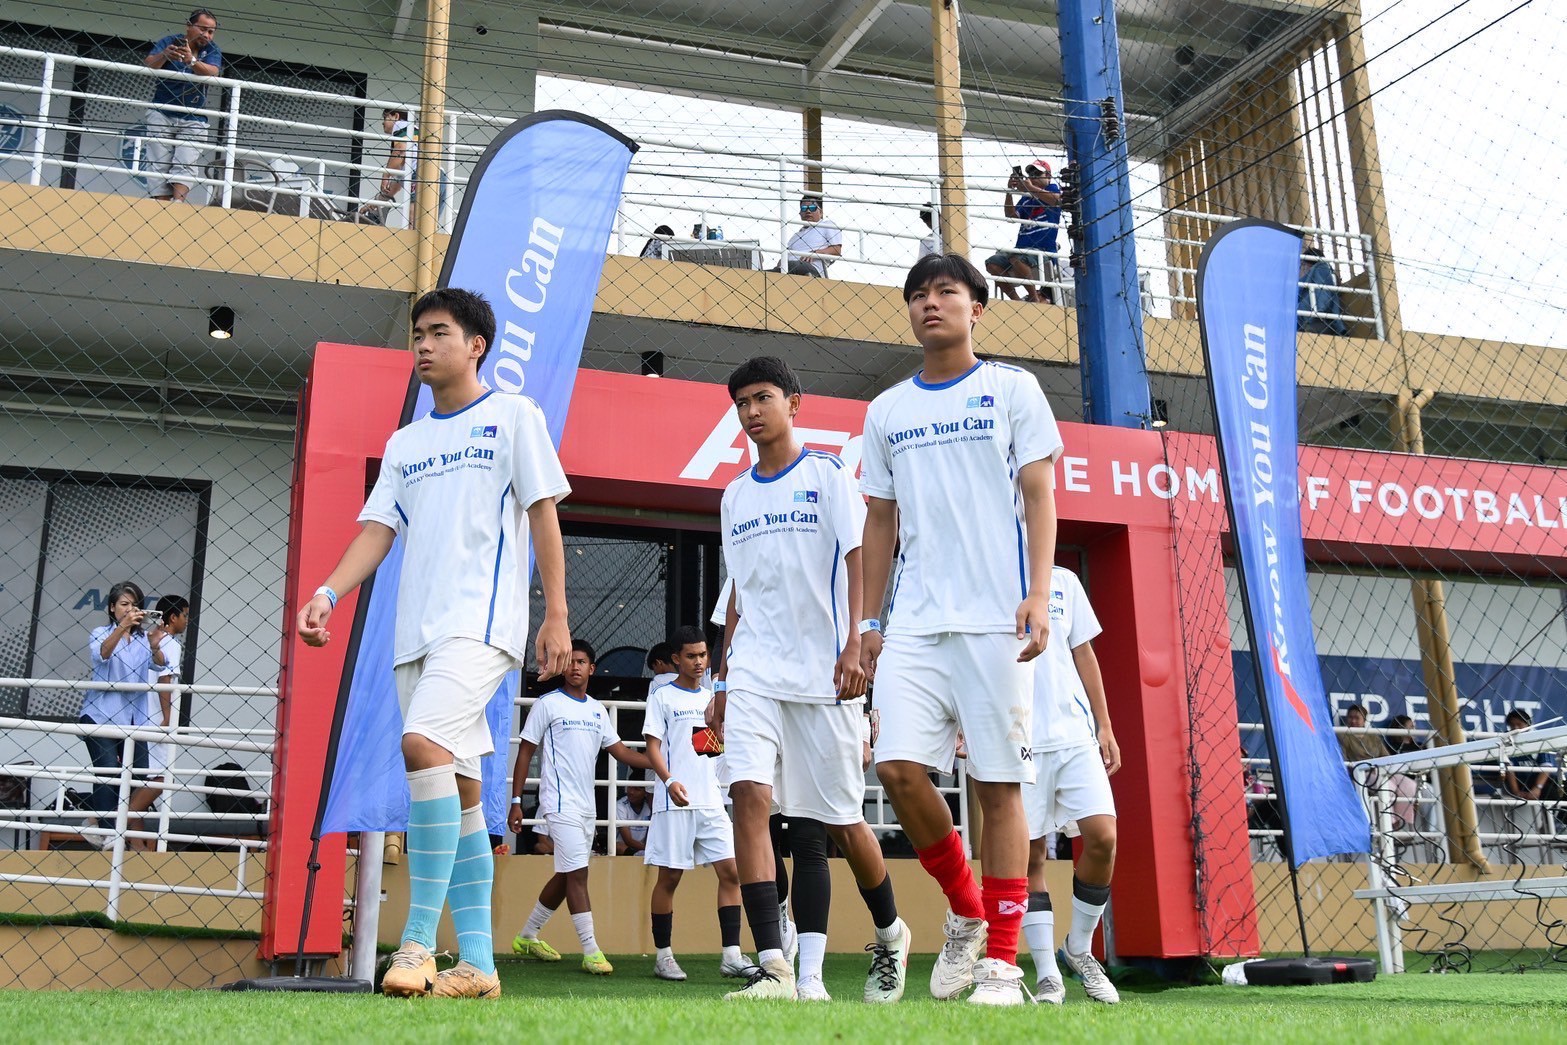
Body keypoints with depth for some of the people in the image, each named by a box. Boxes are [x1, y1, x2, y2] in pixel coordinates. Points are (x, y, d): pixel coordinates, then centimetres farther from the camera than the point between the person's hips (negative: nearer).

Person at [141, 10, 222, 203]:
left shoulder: (212, 50, 2)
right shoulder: (169, 42, -1)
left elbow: (211, 72, -18)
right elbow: (148, 64, -16)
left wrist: (191, 61, -39)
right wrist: (164, 55, -37)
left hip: (193, 120, 1)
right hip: (162, 113, -1)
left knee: (185, 165, -14)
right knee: (159, 164, -8)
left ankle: (178, 202, -26)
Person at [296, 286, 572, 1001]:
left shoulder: (513, 417, 5)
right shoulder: (404, 443, 21)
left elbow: (543, 513, 0)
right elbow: (378, 528, 13)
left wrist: (557, 615, -6)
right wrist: (328, 593, -4)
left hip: (482, 621, -6)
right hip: (416, 631, 7)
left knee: (424, 743, -27)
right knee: (459, 786, 6)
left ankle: (419, 939, -22)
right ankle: (476, 963, 9)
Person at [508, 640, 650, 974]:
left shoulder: (597, 709, 14)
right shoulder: (547, 704, -3)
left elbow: (620, 752, 13)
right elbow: (525, 752, -2)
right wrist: (516, 802, -7)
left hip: (586, 806, 7)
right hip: (560, 803, -7)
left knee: (566, 876, 12)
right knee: (577, 872, -13)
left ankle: (527, 937, 27)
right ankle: (591, 951, -12)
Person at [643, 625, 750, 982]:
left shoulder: (712, 698, 17)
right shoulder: (662, 697, 2)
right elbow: (652, 746, -5)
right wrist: (669, 781, -21)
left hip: (712, 801, 5)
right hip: (675, 802, -5)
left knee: (731, 871, -3)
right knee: (669, 876, 0)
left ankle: (732, 955, -1)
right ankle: (663, 955, 10)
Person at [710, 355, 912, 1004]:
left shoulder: (828, 475, 2)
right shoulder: (734, 497, 17)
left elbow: (860, 562, -5)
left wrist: (856, 644, -18)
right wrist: (723, 676, 18)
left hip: (823, 672, -4)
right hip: (753, 674, 4)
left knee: (838, 820, 2)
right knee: (750, 796, -17)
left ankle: (890, 934, 29)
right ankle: (775, 970, -18)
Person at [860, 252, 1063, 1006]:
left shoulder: (1012, 390, 7)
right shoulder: (887, 410, 16)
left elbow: (1038, 495, 1)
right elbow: (880, 521, 17)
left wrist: (1039, 595, -11)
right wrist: (868, 618, 10)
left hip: (995, 618, -3)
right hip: (915, 623, 3)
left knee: (998, 783, -2)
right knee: (899, 767, -9)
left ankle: (1002, 959, 7)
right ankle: (966, 914, 14)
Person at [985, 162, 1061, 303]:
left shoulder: (1052, 188, 7)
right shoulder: (1026, 197, 21)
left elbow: (1055, 199, -17)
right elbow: (1011, 216, 11)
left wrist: (1029, 187, -12)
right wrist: (1009, 192, 0)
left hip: (1044, 250, -6)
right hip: (1022, 249, 6)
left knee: (1015, 258, -35)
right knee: (992, 263, -15)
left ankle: (1035, 297, -23)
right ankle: (1017, 300, -11)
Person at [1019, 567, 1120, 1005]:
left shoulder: (1064, 582, 15)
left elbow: (1083, 654, 17)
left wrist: (1104, 726, 12)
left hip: (1075, 734, 3)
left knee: (1102, 837, -10)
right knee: (1030, 856, -1)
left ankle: (1079, 950, 12)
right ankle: (1047, 977, 9)